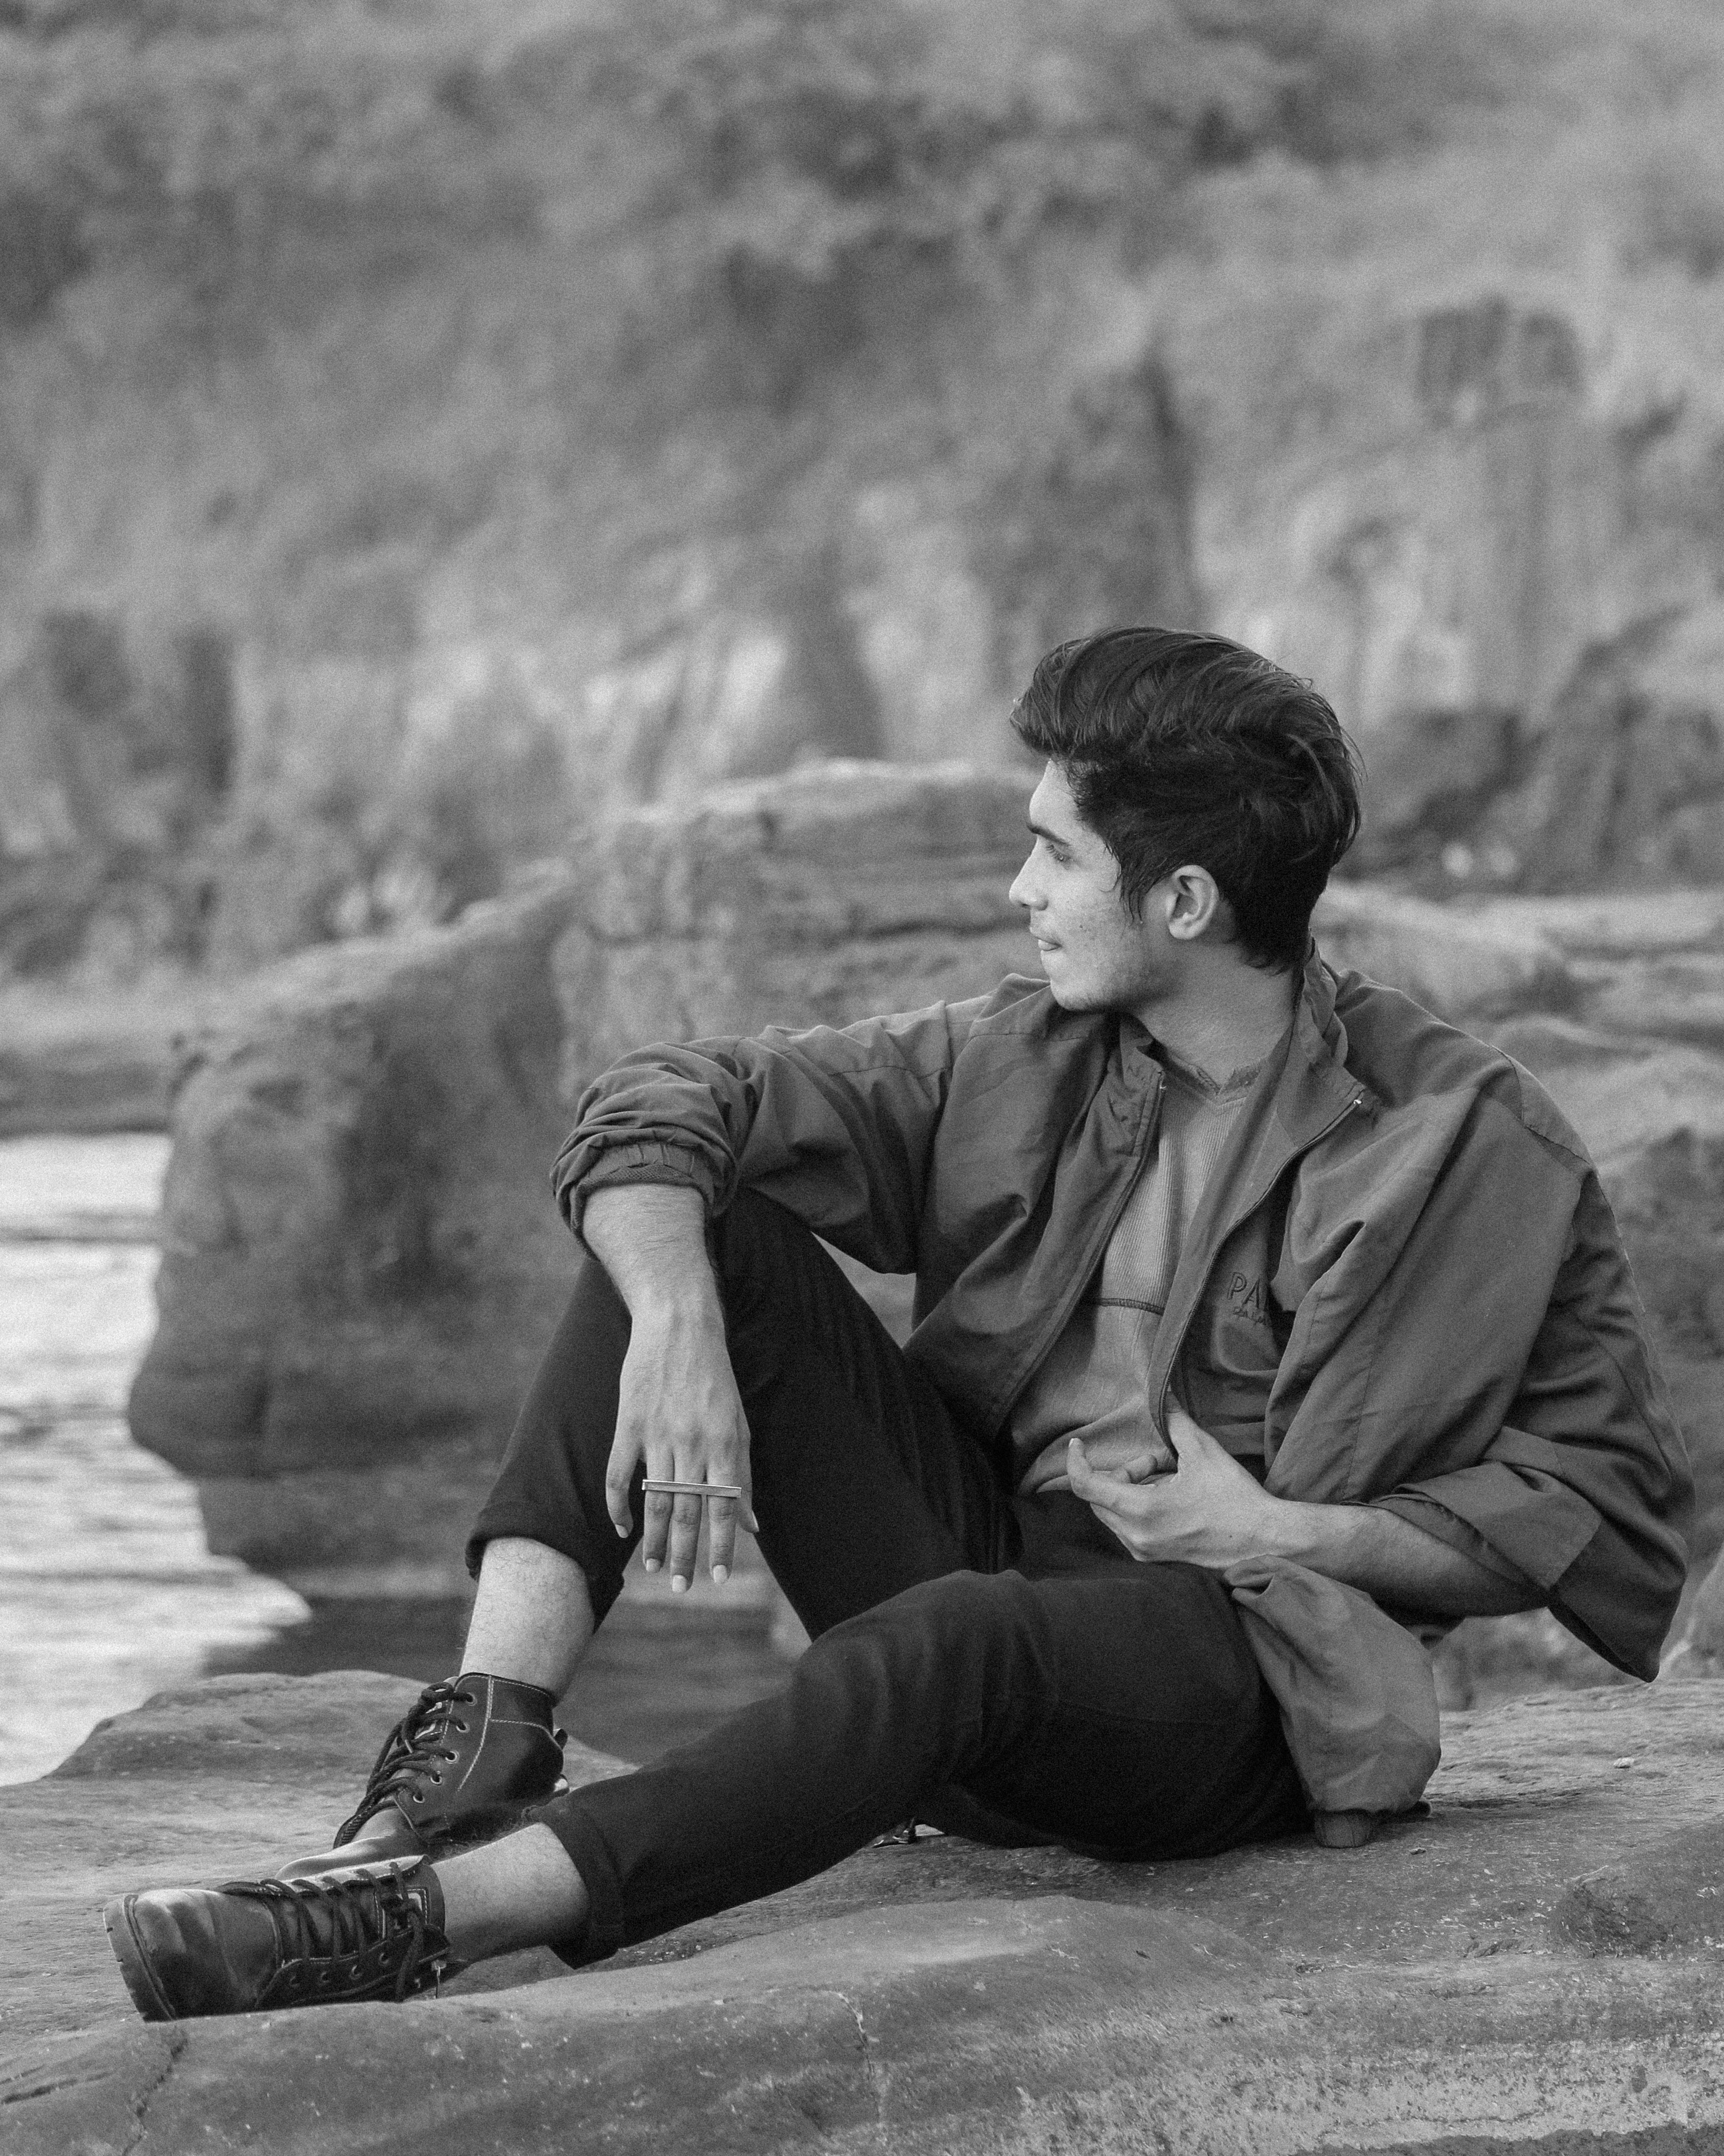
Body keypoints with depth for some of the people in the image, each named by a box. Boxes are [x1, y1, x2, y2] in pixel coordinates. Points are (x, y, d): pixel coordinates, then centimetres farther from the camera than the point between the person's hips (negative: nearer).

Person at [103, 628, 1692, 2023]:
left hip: (1241, 1669, -5)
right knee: (701, 1226, -12)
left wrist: (1294, 1534, -12)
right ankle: (487, 1741, -28)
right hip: (980, 1545, 6)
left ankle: (417, 1916, -52)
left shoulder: (1471, 1147, -7)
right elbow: (654, 1107, 1)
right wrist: (678, 1330, -20)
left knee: (957, 1639, -41)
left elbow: (1621, 1502, -4)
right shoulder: (1012, 1067, 5)